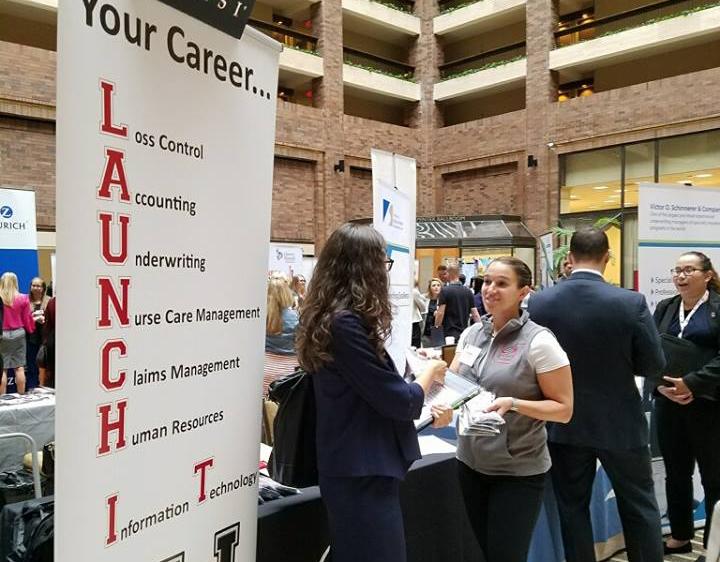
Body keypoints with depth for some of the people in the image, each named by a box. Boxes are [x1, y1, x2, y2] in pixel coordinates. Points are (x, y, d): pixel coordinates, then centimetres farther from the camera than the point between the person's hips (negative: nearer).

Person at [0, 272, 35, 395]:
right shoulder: (23, 299, -4)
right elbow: (27, 319, 3)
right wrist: (30, 329, 21)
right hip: (19, 334, 1)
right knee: (19, 367, 7)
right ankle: (21, 395, 11)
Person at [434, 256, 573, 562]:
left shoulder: (539, 341, -14)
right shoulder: (471, 333, 2)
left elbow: (564, 408, -12)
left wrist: (514, 403, -26)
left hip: (518, 472, -5)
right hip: (470, 463, 5)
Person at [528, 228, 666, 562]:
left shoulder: (539, 302, -10)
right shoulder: (632, 302, -15)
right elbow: (654, 364, -8)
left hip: (564, 422, 1)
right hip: (620, 422, -1)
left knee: (572, 507, 13)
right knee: (639, 507, 17)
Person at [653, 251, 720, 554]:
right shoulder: (664, 308, 12)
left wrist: (692, 384, -19)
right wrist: (662, 383, -9)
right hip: (668, 403, 5)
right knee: (676, 474, 14)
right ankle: (680, 536, 29)